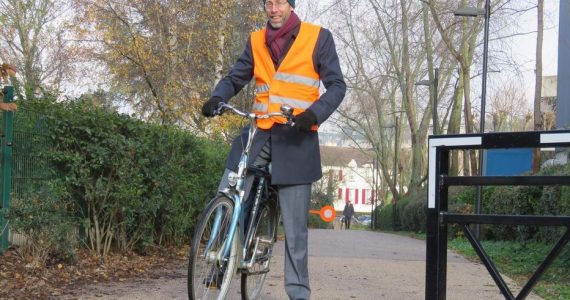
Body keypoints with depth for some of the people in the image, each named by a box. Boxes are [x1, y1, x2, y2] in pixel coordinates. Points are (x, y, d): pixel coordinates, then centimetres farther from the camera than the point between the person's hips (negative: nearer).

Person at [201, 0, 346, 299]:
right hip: (259, 133, 3)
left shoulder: (317, 37, 1)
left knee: (294, 226, -1)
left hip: (295, 138, -3)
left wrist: (313, 113, -20)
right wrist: (217, 98, -11)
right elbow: (235, 77, 12)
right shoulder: (256, 41, 11)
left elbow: (336, 85, -1)